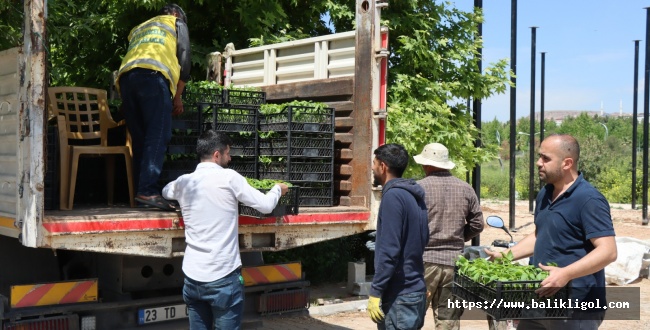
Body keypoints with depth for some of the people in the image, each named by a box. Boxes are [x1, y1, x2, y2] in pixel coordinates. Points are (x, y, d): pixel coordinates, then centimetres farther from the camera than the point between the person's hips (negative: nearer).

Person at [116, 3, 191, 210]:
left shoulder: (138, 29, 40)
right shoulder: (176, 23, 26)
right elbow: (184, 61, 13)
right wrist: (177, 97, 18)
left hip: (125, 77, 6)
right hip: (153, 76, -6)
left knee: (139, 139, 8)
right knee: (158, 136, -12)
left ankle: (141, 190, 4)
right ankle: (148, 191, -24)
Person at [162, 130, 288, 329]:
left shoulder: (183, 181, 6)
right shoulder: (228, 178, -8)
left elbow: (166, 191, 30)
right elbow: (265, 206, -3)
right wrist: (278, 189, 16)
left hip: (192, 277, 5)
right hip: (223, 277, -5)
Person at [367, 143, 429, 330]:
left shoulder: (393, 196, -15)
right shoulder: (414, 196, 13)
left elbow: (389, 251, -20)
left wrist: (375, 292, -17)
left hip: (398, 296, -9)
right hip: (415, 290, 9)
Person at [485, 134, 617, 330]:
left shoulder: (589, 200, -16)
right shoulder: (545, 194, 11)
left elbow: (608, 251, -23)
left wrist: (566, 274, -34)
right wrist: (506, 255, 12)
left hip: (576, 307, -8)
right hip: (541, 301, 8)